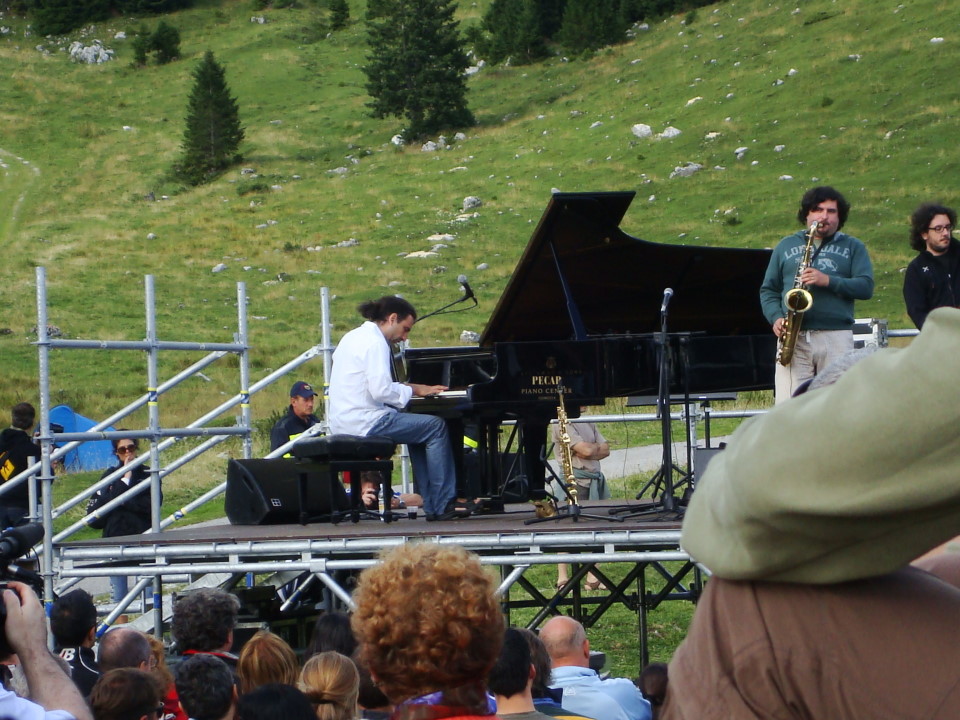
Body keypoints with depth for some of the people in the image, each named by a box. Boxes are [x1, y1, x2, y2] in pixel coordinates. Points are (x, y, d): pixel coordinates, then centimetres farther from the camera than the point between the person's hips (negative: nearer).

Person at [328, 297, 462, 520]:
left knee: (419, 427, 22)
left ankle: (431, 503, 15)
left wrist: (408, 387, 14)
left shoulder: (353, 337, 19)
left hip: (343, 422, 10)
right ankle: (443, 504, -6)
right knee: (436, 427, -5)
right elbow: (381, 391, -22)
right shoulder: (375, 342, -13)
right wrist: (413, 389, -7)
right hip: (365, 423, -10)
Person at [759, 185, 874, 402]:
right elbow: (768, 289, 17)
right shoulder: (786, 246, 20)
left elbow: (866, 287, 2)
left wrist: (828, 281, -13)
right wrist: (776, 317, -3)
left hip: (837, 337, -1)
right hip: (793, 338, 1)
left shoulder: (852, 247, 15)